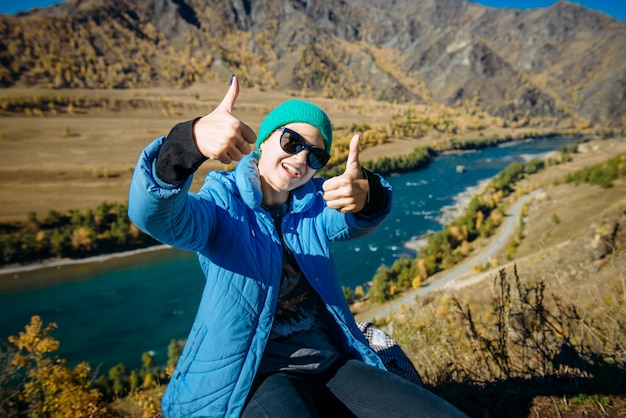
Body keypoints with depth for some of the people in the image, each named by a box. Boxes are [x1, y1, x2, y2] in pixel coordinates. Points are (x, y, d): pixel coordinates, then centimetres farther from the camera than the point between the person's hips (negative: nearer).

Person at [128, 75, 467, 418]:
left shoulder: (314, 204, 9)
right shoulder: (224, 204, -4)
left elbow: (351, 222, -12)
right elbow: (154, 214, -25)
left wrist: (366, 196, -37)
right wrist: (190, 140, -44)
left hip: (333, 367, 5)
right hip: (252, 377, -4)